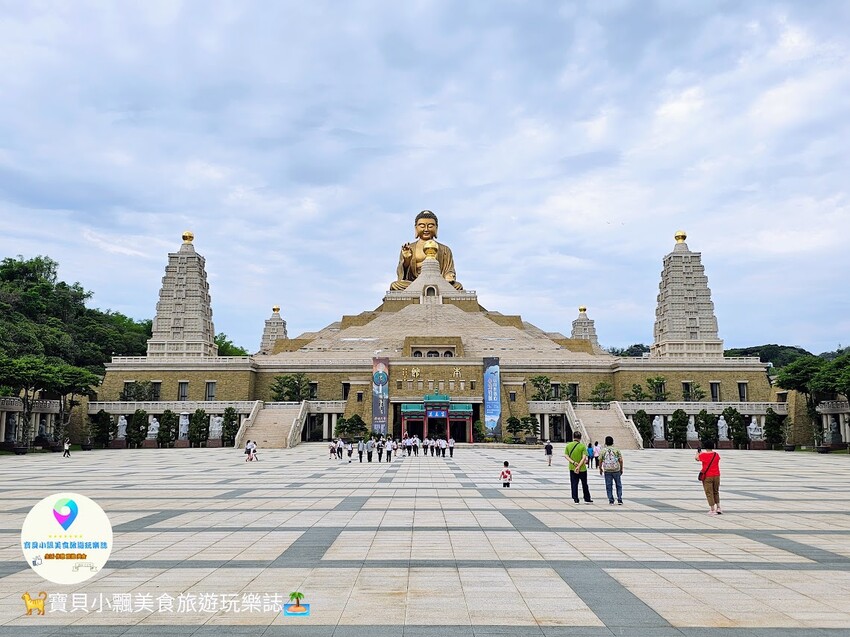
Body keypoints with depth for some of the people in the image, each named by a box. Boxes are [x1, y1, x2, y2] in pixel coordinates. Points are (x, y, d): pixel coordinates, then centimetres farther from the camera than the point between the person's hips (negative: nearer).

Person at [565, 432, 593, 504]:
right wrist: (578, 466, -17)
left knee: (574, 484, 8)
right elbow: (584, 458, -17)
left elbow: (566, 456, -5)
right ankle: (587, 499, 22)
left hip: (572, 468, 2)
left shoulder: (568, 446, 0)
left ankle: (576, 500, 7)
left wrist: (573, 462, -12)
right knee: (584, 484, 13)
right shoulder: (582, 446, -10)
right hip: (582, 468, -2)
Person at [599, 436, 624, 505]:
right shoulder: (616, 450, 0)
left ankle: (611, 500, 6)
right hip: (616, 470, 0)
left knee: (609, 486, 6)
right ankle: (619, 500, 9)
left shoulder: (603, 450, 0)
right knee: (618, 485, 12)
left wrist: (600, 469, 14)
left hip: (607, 471, 0)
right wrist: (621, 469, 10)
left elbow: (600, 461, 1)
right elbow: (620, 460, -2)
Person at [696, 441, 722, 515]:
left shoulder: (703, 455, -10)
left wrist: (698, 452, 30)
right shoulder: (716, 455, 1)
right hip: (716, 476, 4)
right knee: (716, 492, 19)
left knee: (709, 493, 0)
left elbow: (696, 458, 8)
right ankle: (718, 508, 17)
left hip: (707, 477, -4)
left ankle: (713, 510, -4)